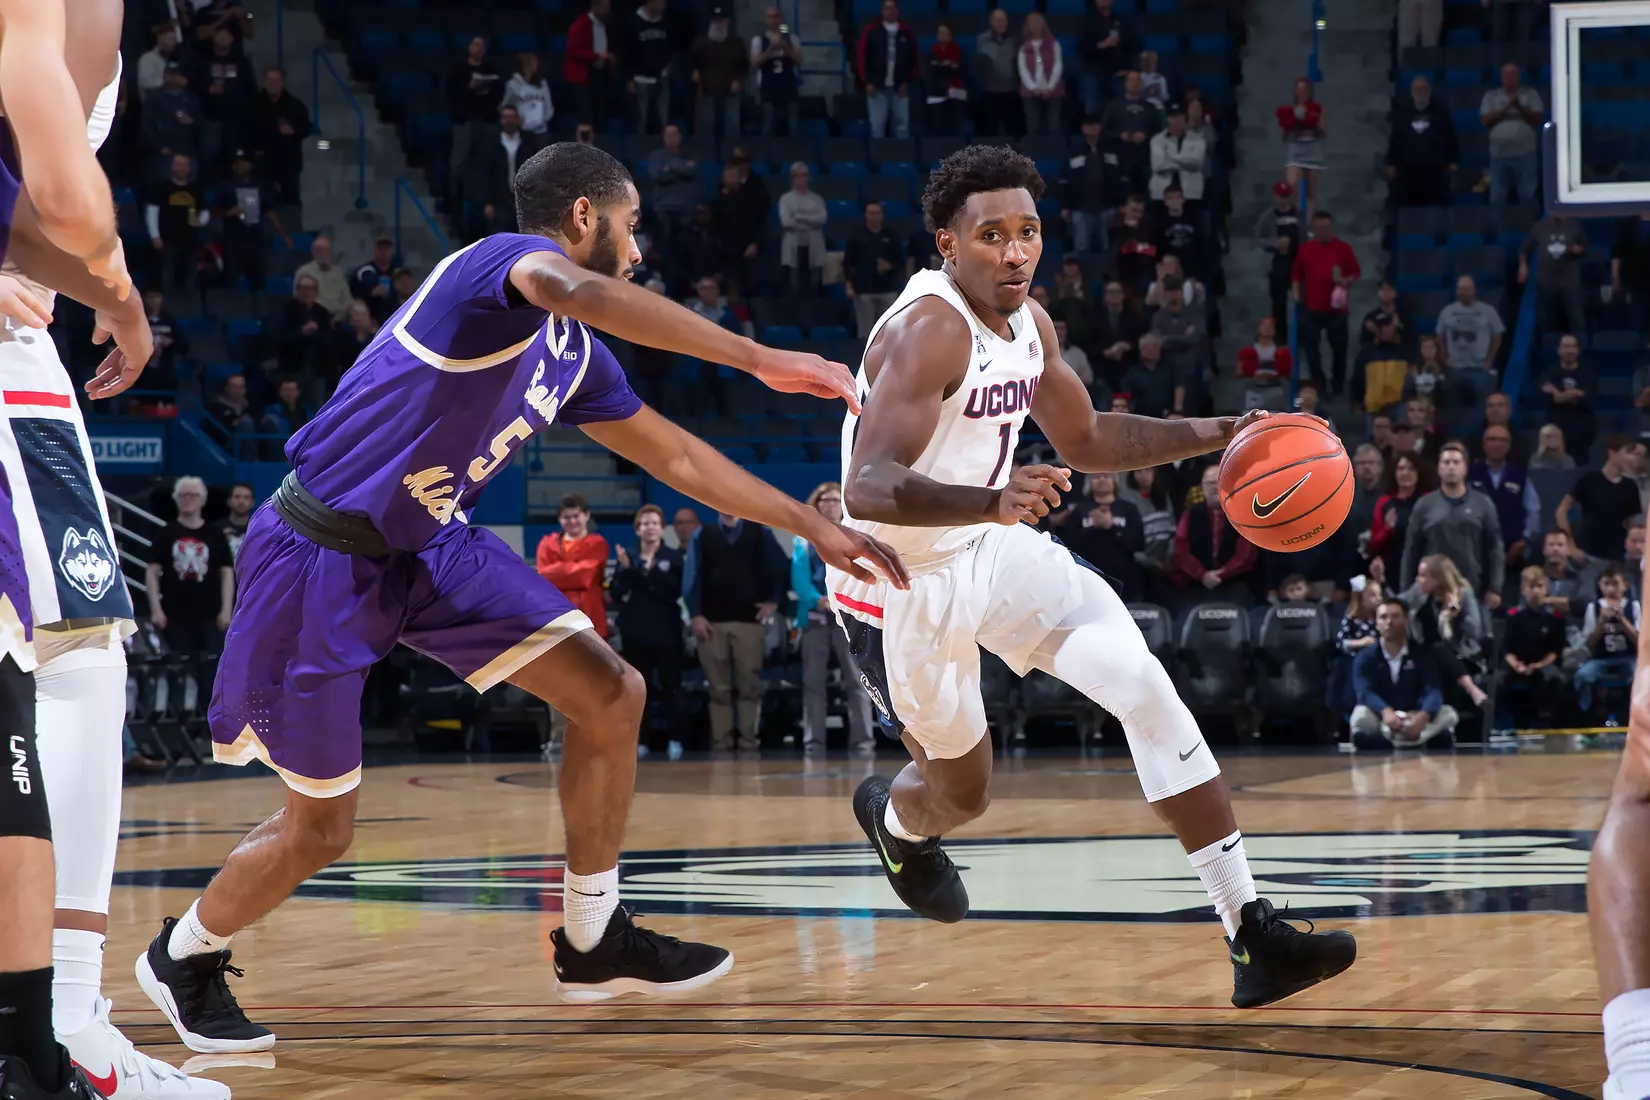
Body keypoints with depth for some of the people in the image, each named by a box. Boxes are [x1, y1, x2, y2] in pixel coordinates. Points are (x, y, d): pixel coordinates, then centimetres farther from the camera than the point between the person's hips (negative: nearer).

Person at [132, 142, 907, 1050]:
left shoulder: (574, 357, 8)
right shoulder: (509, 260, -19)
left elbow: (678, 457, 19)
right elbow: (577, 291, -43)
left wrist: (813, 528, 18)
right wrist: (762, 361, -45)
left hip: (431, 548, 8)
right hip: (323, 558, -8)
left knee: (611, 693, -2)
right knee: (319, 831, 1)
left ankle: (593, 942, 11)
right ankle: (185, 956, 29)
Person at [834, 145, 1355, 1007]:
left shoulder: (1026, 322, 2)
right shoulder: (929, 330, -26)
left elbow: (1085, 440, 18)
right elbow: (867, 488, -37)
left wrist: (1218, 435, 7)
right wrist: (993, 501, -53)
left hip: (994, 549, 7)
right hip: (904, 582, -7)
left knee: (1146, 687, -12)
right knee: (962, 793, 10)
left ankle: (1250, 933, -15)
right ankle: (892, 819, 52)